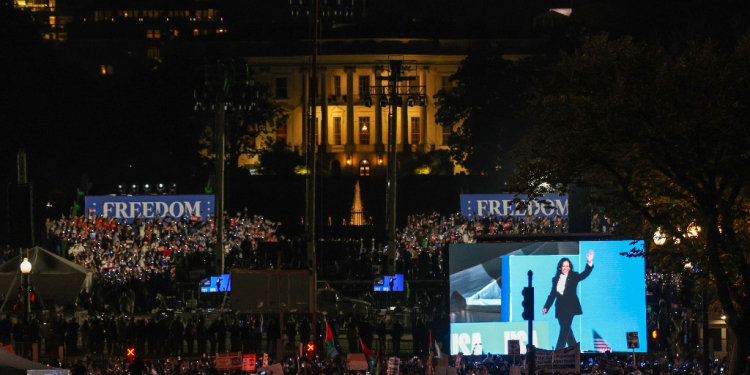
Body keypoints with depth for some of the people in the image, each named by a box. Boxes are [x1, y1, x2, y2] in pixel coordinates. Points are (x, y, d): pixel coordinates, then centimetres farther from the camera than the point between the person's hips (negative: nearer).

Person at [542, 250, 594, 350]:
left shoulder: (573, 277, 0)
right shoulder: (556, 279, 10)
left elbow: (585, 274, -15)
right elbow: (552, 294, 13)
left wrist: (589, 263, -31)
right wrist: (546, 307, 7)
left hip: (570, 307, -4)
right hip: (560, 308, 4)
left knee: (564, 330, -10)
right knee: (566, 330, 9)